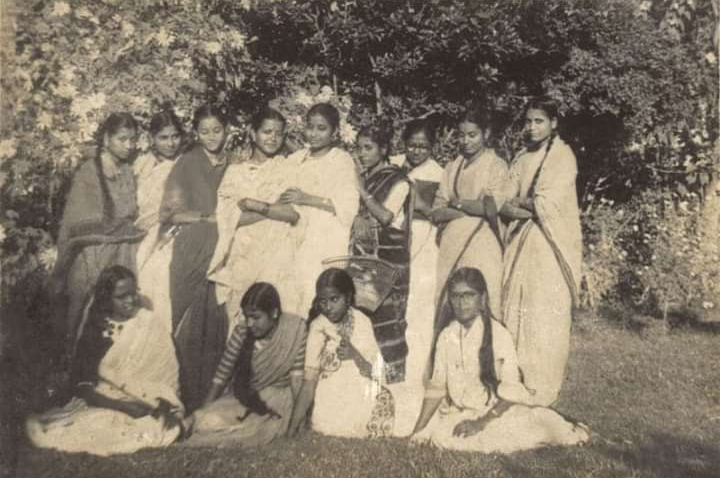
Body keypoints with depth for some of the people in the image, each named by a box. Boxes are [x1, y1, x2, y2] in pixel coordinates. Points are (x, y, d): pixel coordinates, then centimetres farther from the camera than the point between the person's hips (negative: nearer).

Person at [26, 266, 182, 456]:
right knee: (37, 428, -19)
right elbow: (82, 379, -3)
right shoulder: (95, 327, 5)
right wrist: (118, 405, -19)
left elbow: (167, 378, 0)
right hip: (100, 403, 3)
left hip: (141, 410, -3)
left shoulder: (150, 325, 0)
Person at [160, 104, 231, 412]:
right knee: (190, 325, -2)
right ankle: (188, 398, 7)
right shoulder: (187, 164, 2)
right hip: (191, 252, -3)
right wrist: (209, 217, -8)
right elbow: (172, 211, -4)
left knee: (217, 323, 2)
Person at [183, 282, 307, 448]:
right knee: (207, 421, -24)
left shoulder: (295, 330, -13)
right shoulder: (241, 333, -6)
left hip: (276, 399, -2)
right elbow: (221, 375, -3)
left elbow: (298, 377, -12)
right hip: (241, 397, 2)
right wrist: (202, 413, -6)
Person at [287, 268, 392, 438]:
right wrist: (292, 430, -17)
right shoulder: (319, 327, -8)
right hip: (330, 410, -3)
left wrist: (355, 355, -20)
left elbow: (375, 372, -1)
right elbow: (309, 382, -11)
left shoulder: (362, 322, -1)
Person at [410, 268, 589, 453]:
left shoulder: (498, 334, -9)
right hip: (458, 413, 4)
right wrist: (419, 430, -6)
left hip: (496, 411, -3)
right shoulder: (446, 336, 1)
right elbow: (436, 387, 3)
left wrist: (481, 422, -19)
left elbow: (511, 389, -10)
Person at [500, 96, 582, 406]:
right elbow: (505, 205, 6)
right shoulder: (521, 159, 15)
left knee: (546, 314, -4)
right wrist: (532, 205, -12)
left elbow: (547, 203, -14)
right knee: (515, 309, 4)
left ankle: (543, 388, 5)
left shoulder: (563, 156, -3)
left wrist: (520, 202, 0)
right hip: (521, 244, 6)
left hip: (551, 245, -6)